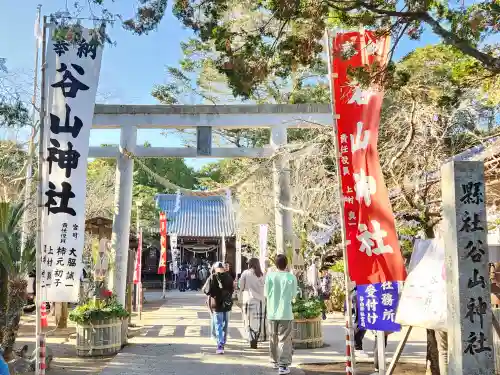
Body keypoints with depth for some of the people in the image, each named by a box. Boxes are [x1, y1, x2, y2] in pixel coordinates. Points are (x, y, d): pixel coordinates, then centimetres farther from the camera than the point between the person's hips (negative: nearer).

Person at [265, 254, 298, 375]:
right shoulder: (291, 277, -8)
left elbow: (266, 293, 3)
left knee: (273, 339, 17)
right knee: (284, 340, 1)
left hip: (272, 313, 3)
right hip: (285, 313, -2)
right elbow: (294, 295, 2)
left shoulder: (269, 275, -4)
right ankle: (283, 365, -5)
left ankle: (275, 361, 30)